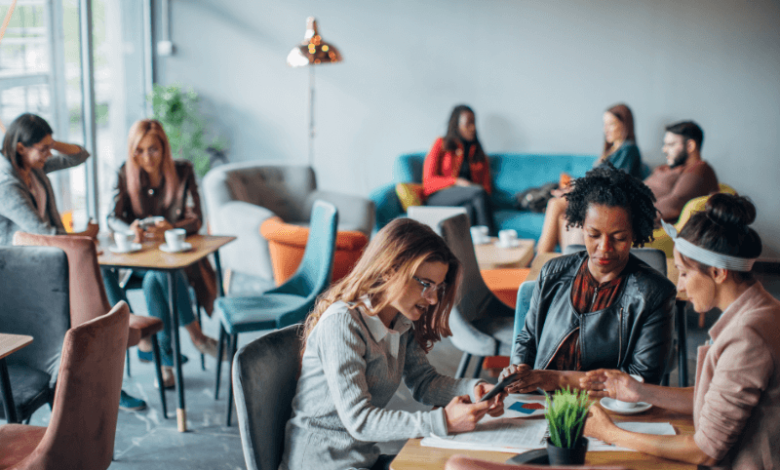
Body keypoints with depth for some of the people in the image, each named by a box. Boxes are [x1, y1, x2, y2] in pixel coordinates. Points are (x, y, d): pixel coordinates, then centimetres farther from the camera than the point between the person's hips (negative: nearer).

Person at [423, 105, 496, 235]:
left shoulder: (478, 151, 24)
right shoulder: (441, 144, 10)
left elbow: (486, 185, 18)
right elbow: (429, 181, 1)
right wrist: (457, 182, -13)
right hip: (438, 197, -3)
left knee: (470, 207, -36)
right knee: (478, 192, -33)